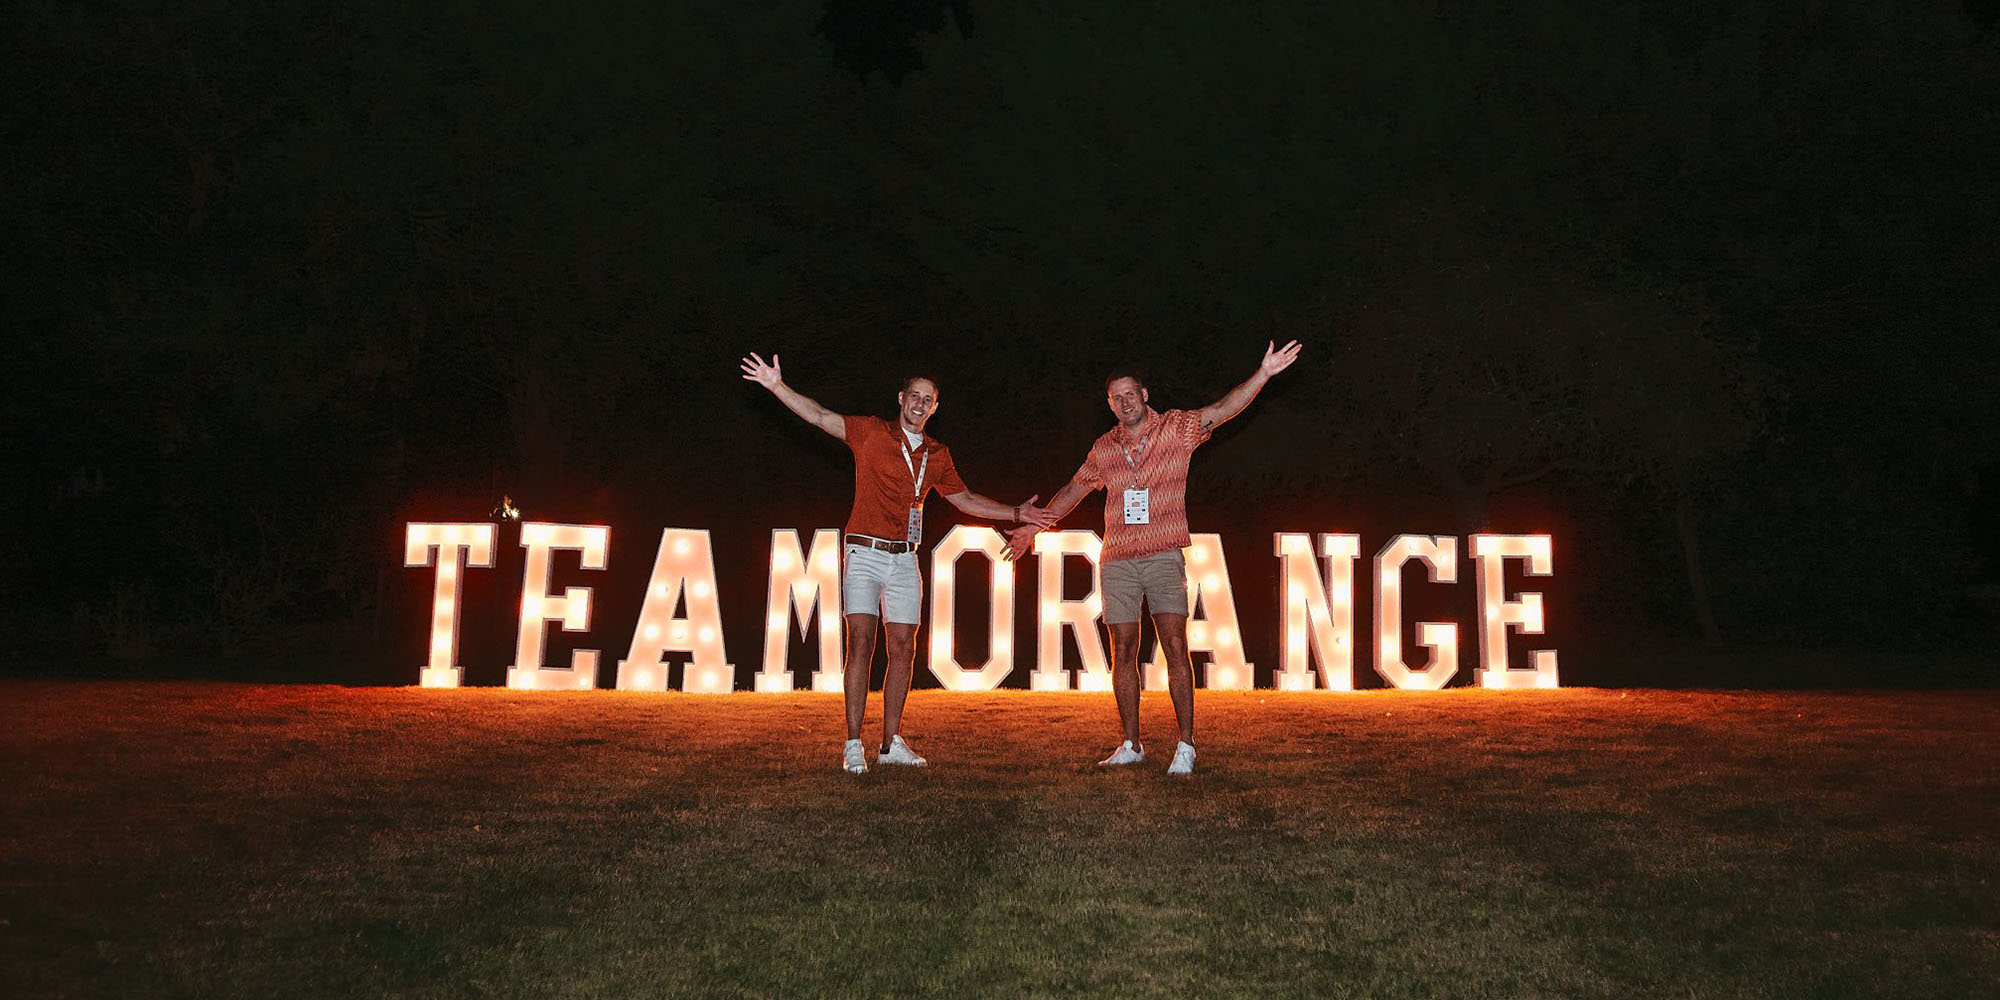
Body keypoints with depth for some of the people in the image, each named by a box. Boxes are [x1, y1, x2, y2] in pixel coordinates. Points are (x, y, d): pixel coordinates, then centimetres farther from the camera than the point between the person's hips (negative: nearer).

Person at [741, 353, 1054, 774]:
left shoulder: (937, 455, 14)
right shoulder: (871, 432, 1)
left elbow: (964, 499, 24)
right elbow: (820, 417, -7)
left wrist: (1016, 513, 20)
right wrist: (777, 386, -19)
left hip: (904, 560, 5)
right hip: (864, 552, -4)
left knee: (903, 647, 2)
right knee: (861, 641, -11)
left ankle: (891, 743, 11)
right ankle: (853, 745, -9)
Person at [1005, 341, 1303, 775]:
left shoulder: (1175, 428, 1)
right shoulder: (1104, 448, 10)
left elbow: (1223, 409, -11)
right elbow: (1073, 489, 23)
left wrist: (1263, 373, -25)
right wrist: (1033, 526, 27)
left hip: (1164, 558, -3)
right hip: (1118, 561, 3)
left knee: (1175, 646, -12)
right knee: (1123, 653, 5)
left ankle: (1186, 745, -6)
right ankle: (1131, 745, 15)